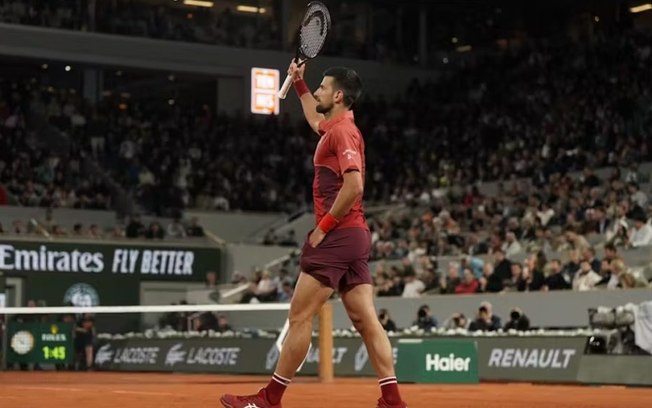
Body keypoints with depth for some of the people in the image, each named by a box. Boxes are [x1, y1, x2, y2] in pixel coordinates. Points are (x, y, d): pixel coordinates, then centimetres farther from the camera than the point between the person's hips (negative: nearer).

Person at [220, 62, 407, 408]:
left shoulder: (342, 131, -10)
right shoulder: (335, 128, 18)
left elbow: (354, 185, -22)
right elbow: (316, 121, 45)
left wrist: (323, 227, -17)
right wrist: (299, 84, 43)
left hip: (337, 236, -10)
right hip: (353, 237, 10)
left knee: (300, 316, -6)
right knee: (365, 320, 4)